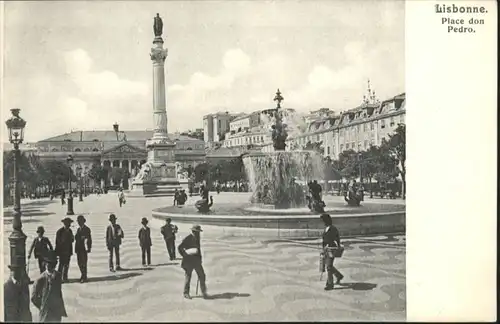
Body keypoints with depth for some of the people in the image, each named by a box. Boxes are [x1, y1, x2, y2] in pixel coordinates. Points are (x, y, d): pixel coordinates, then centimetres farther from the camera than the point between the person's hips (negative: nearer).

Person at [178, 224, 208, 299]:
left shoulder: (197, 238, 9)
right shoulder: (187, 239, -14)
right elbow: (180, 248, -16)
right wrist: (185, 256, -12)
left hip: (196, 260, 6)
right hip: (189, 261, -6)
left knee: (202, 275, 0)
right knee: (187, 277, 5)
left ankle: (204, 292, 8)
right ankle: (186, 293, 17)